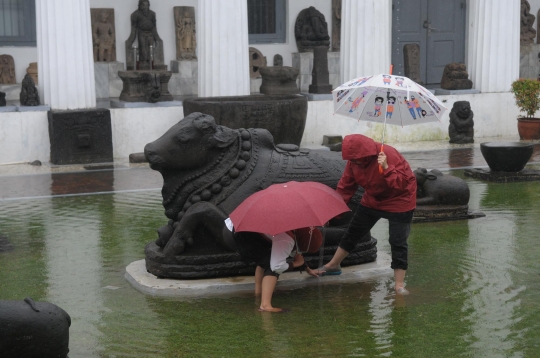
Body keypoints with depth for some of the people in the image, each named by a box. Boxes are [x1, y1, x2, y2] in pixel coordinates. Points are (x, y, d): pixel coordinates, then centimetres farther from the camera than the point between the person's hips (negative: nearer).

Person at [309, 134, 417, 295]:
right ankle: (333, 266, 31)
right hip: (373, 200, 6)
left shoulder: (389, 155, -32)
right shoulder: (354, 161, -13)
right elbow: (345, 186, -5)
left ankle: (399, 285, -3)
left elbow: (404, 183, -36)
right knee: (352, 232, 14)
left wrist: (387, 168, -49)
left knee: (398, 243, -10)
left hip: (398, 201, -6)